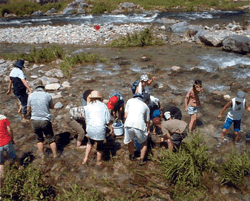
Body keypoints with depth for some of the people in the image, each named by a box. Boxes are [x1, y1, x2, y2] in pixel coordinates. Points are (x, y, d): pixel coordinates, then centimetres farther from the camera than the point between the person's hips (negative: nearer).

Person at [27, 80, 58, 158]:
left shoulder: (31, 96, -4)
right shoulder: (48, 95, -8)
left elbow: (28, 109, 7)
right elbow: (52, 107, 6)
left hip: (35, 121, 2)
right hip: (46, 121, -1)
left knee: (40, 139, 21)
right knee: (51, 139, 14)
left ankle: (42, 155, 31)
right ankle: (55, 155, 22)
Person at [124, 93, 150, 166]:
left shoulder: (130, 100, 21)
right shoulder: (146, 106, 24)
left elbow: (126, 115, 16)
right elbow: (147, 121, 29)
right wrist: (148, 130, 46)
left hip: (128, 124, 0)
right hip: (140, 125, 0)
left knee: (129, 141, 28)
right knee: (144, 142, 27)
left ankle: (132, 156, 47)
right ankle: (142, 160, 28)